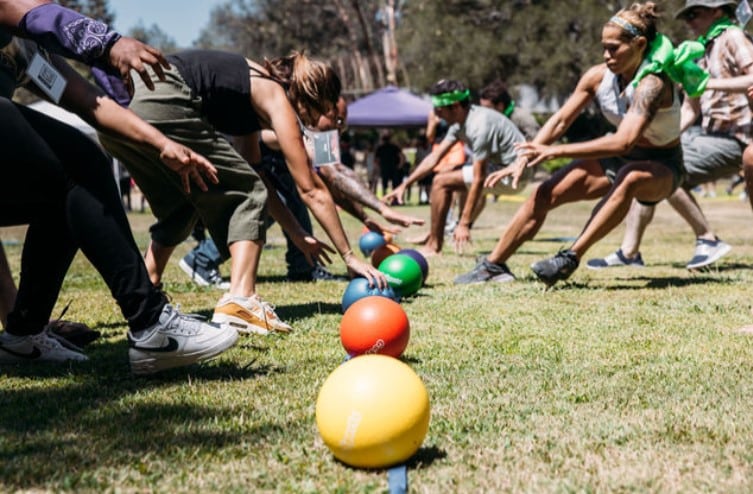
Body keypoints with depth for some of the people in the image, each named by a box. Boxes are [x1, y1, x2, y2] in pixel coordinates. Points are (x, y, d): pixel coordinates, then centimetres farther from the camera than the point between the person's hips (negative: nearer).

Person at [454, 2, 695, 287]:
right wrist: (524, 160, -16)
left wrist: (556, 151, -41)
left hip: (662, 166, -6)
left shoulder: (651, 84, -29)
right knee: (545, 193, -10)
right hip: (618, 159, 6)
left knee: (629, 179, -41)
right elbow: (560, 121, -5)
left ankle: (570, 259, -39)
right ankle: (493, 265, -2)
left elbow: (623, 142, -41)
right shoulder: (598, 76, -10)